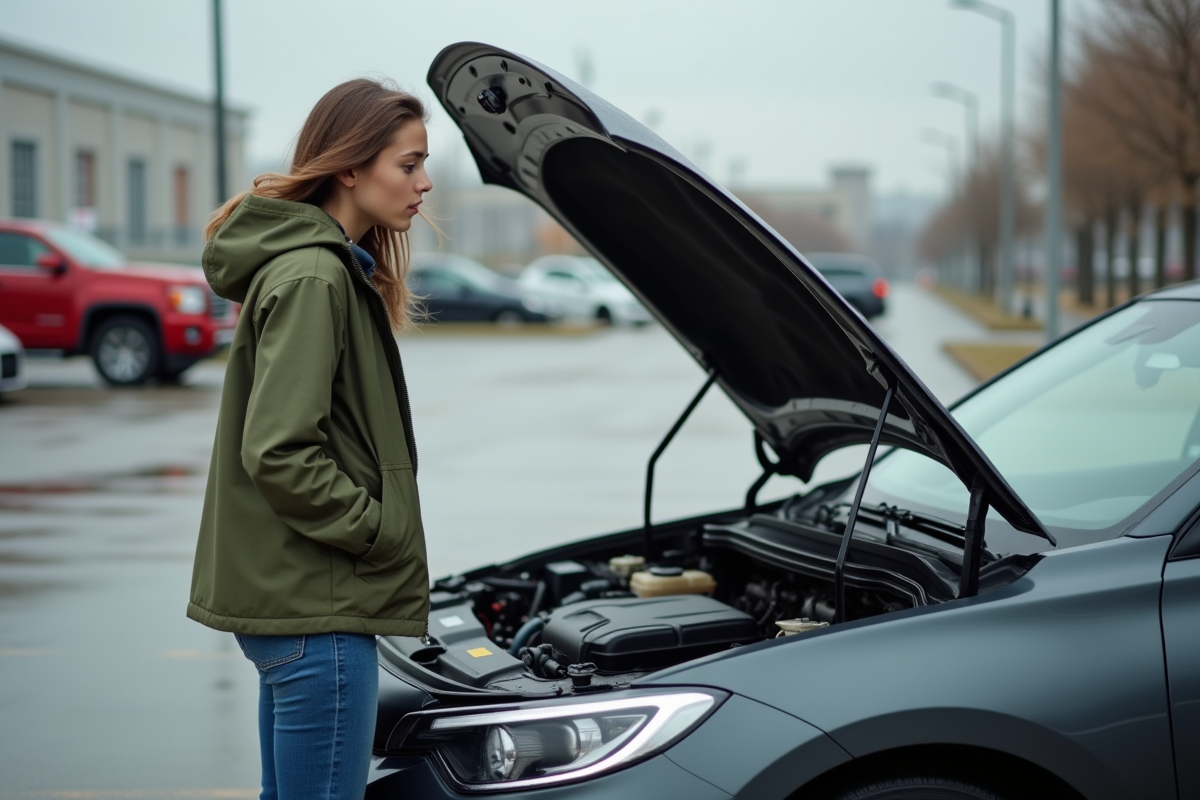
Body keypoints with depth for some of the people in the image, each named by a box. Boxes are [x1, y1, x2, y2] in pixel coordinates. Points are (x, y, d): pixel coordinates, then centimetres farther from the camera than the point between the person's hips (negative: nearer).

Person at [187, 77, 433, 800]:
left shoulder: (336, 268, 15)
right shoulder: (312, 277, -17)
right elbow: (277, 453, -23)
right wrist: (378, 529, -14)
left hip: (288, 599, 10)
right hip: (315, 607, -10)